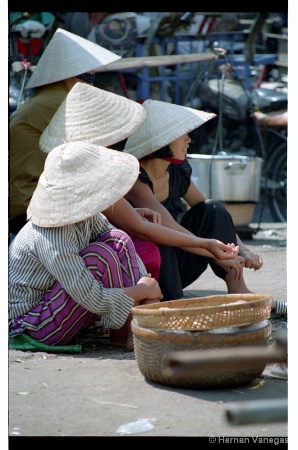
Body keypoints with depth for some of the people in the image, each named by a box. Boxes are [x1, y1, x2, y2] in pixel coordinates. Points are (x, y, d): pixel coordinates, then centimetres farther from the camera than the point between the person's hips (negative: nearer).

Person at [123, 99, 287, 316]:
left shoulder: (178, 171, 2)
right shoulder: (133, 178, -21)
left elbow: (213, 216, 6)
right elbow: (169, 229, -32)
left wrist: (243, 250, -10)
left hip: (174, 268, 7)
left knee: (212, 210, -11)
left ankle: (238, 292, -17)